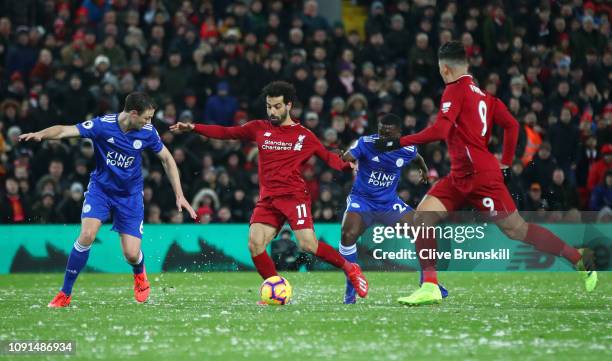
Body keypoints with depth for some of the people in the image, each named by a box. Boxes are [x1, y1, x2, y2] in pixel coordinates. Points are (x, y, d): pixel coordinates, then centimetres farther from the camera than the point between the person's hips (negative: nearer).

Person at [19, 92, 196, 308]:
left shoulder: (147, 132, -12)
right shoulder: (103, 125, -21)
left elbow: (167, 159, 3)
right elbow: (64, 131, -29)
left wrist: (179, 195, 1)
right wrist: (40, 135, -50)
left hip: (130, 195, 1)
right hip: (100, 188, -1)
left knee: (131, 254, -7)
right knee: (87, 235, -23)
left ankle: (139, 273, 34)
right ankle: (65, 294, -7)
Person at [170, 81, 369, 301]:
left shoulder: (304, 136, 5)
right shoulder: (259, 129, 11)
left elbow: (328, 157, 8)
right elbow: (226, 133, 12)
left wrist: (347, 165, -13)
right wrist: (193, 128, 5)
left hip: (294, 196, -3)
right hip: (267, 199, 3)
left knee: (308, 245, -17)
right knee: (254, 244, -13)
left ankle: (349, 268, 6)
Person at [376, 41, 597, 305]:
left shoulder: (455, 90, -9)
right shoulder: (481, 93, 15)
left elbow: (440, 130, -22)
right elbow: (511, 125, 13)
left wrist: (398, 143, -19)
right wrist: (506, 163, 20)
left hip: (480, 175, -9)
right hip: (460, 177, 9)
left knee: (516, 230, -1)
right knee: (423, 217, -2)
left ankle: (579, 259, 9)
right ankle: (430, 288, -5)